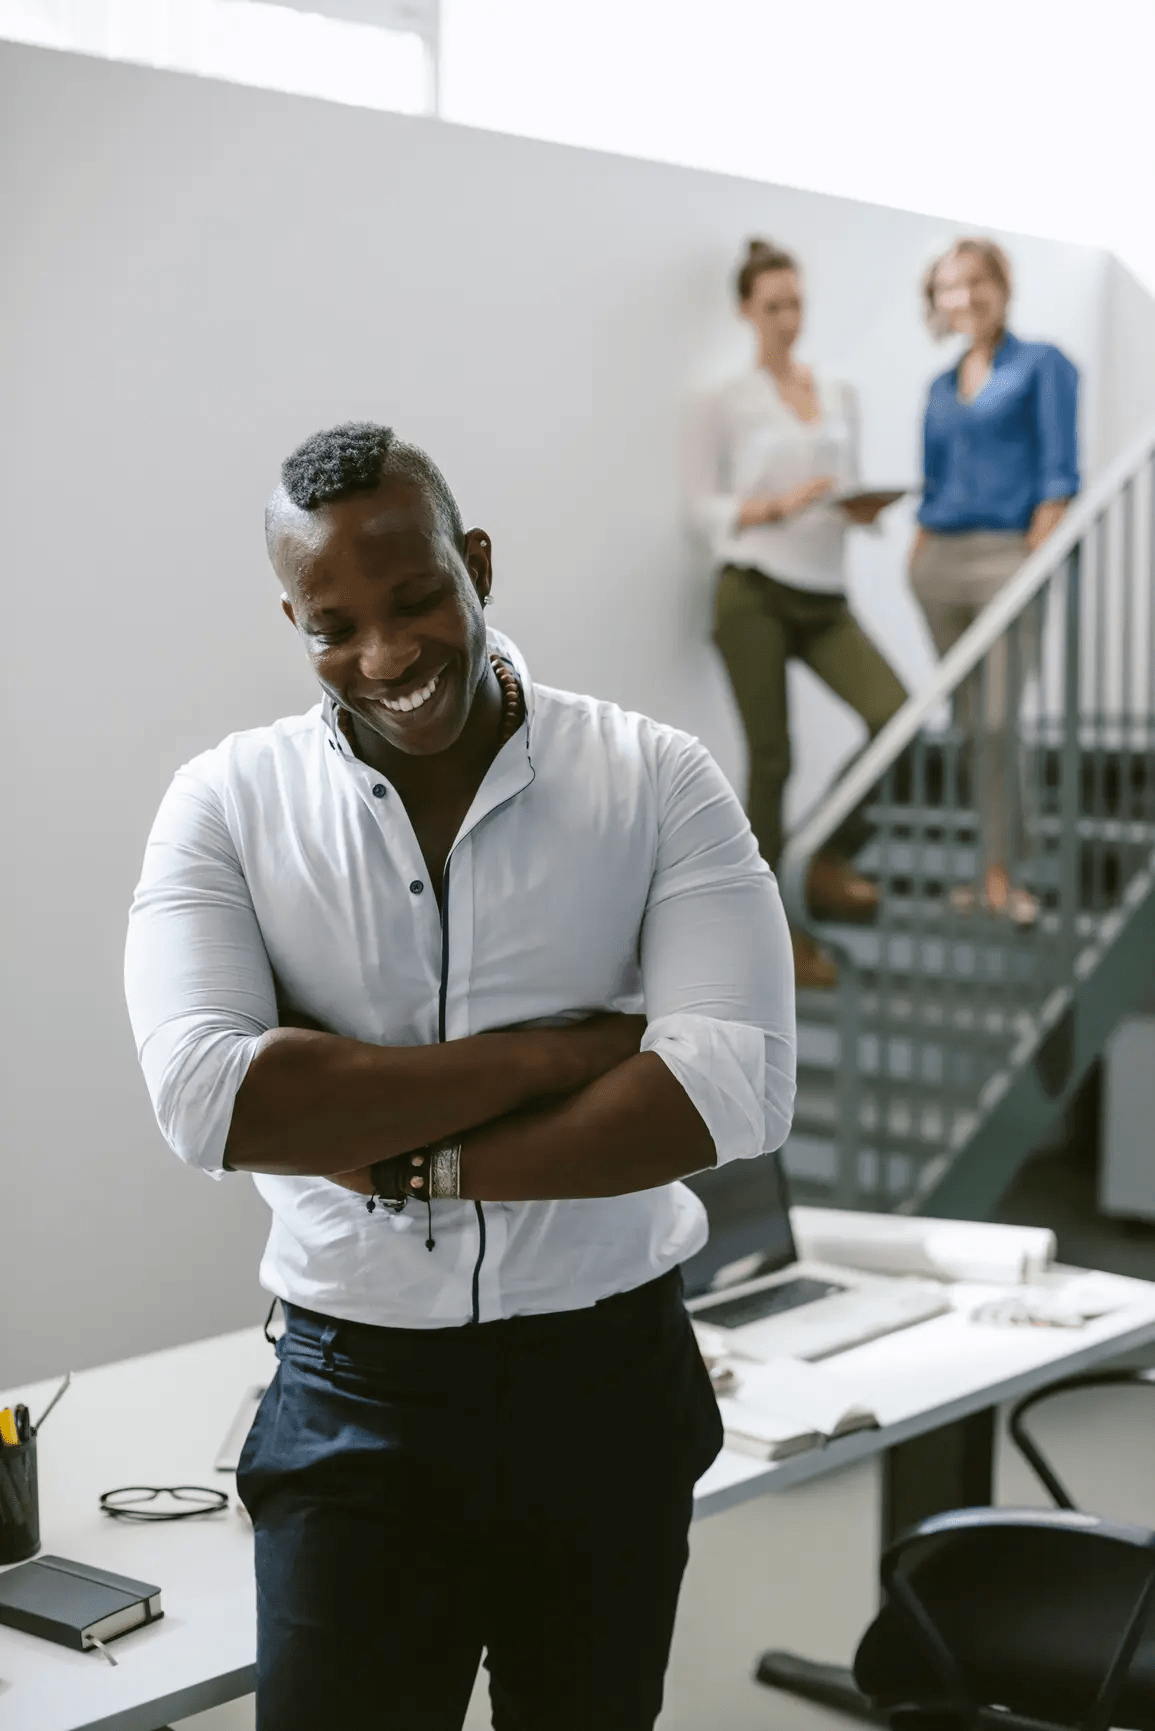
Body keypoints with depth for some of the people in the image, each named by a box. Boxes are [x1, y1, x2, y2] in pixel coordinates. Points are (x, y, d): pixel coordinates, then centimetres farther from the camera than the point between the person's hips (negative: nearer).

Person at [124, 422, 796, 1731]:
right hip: (357, 1397, 0)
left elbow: (739, 1086, -16)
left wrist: (421, 1163, -18)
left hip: (608, 1385, 1)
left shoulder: (657, 780, -5)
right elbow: (208, 1099, -19)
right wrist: (556, 1052, -19)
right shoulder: (229, 803, -4)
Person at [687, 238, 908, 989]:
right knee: (771, 759, -4)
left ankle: (828, 865, 5)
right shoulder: (726, 404, 1)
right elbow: (706, 508, -3)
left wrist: (864, 509, -6)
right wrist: (780, 505, -19)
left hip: (825, 596, 4)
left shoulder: (841, 395, 15)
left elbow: (851, 490, 18)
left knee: (895, 712, -15)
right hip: (755, 594, -4)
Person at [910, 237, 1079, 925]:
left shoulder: (1042, 366, 3)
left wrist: (1035, 561, -13)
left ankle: (1000, 875, -6)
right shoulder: (941, 388, 18)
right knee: (972, 723, 5)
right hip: (940, 561, 6)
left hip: (1007, 553, -5)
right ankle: (1006, 856, 12)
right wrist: (916, 565, 8)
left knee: (1000, 723, -11)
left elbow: (1058, 478, -4)